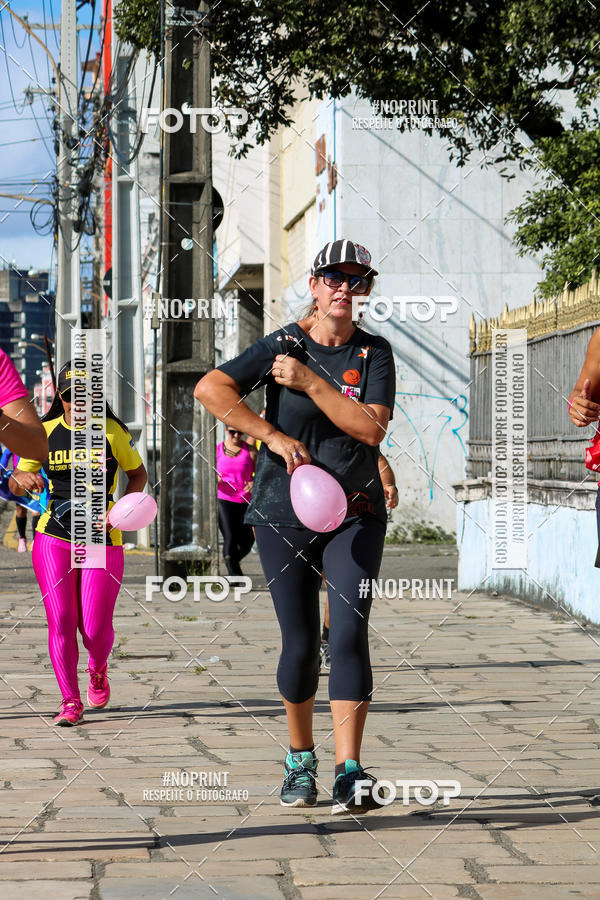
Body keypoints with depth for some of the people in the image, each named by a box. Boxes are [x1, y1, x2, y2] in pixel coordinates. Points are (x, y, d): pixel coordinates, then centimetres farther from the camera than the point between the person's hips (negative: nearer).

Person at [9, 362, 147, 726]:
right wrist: (22, 479, -17)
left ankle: (98, 669, 32)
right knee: (60, 621, -8)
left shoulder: (113, 432, -1)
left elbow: (138, 473, 12)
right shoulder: (44, 433, 3)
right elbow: (15, 484, 8)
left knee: (95, 629, -4)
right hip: (53, 540, 1)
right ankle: (70, 701, 5)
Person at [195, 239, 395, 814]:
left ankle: (349, 773, -16)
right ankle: (299, 760, 25)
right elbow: (210, 388, -15)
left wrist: (310, 381, -16)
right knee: (300, 643, 3)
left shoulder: (374, 353, 2)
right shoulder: (281, 345, -2)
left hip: (354, 514, 0)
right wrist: (276, 436, -19)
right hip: (283, 514, 0)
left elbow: (371, 426, -13)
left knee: (349, 634, -14)